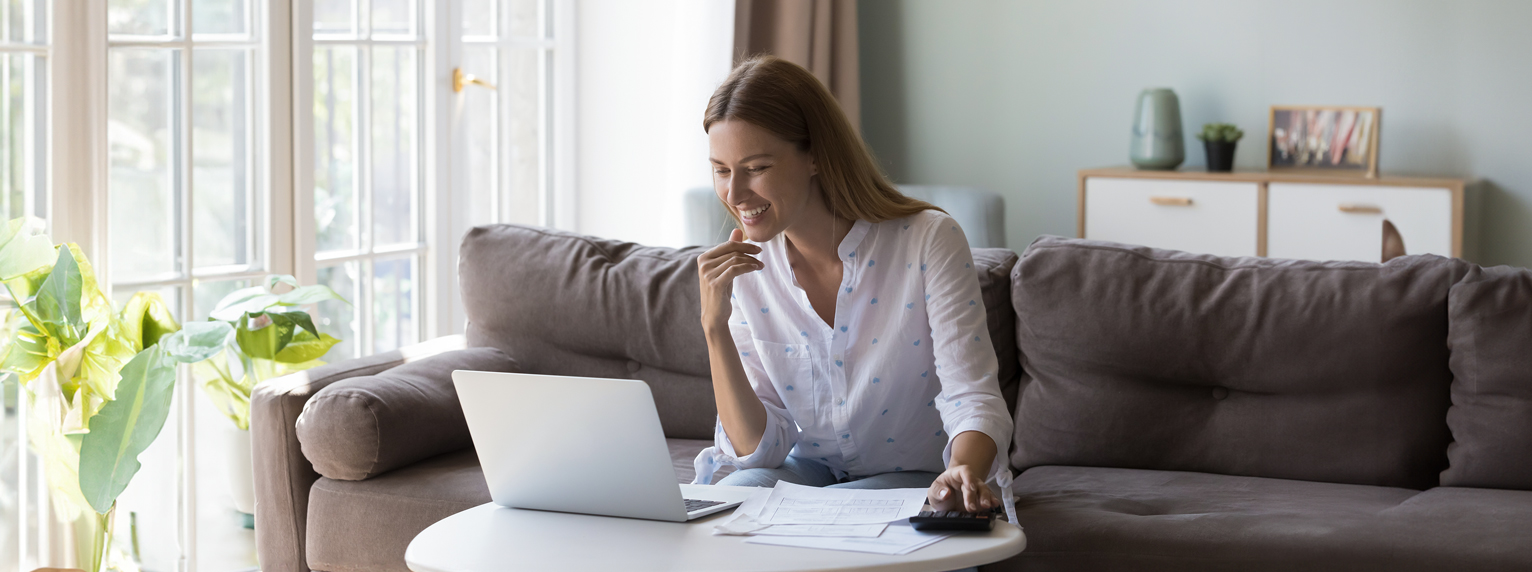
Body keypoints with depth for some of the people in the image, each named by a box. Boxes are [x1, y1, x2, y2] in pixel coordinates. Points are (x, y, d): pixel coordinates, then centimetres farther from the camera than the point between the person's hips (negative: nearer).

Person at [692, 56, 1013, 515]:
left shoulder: (929, 243, -17)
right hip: (811, 468, 4)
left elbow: (974, 403, -21)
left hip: (916, 477, -4)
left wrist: (963, 476, -44)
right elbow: (756, 448, -10)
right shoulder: (742, 267, -6)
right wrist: (715, 326, -23)